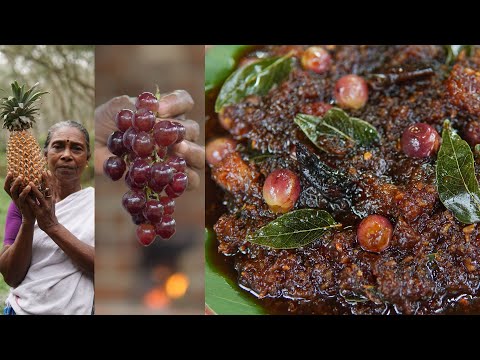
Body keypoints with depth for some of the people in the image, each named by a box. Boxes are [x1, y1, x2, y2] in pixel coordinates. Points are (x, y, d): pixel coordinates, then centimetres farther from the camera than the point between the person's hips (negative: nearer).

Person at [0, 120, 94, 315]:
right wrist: (28, 221, -22)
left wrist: (52, 226, -25)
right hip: (22, 308, 1)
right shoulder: (25, 202, 0)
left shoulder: (94, 200, -5)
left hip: (76, 309, -1)